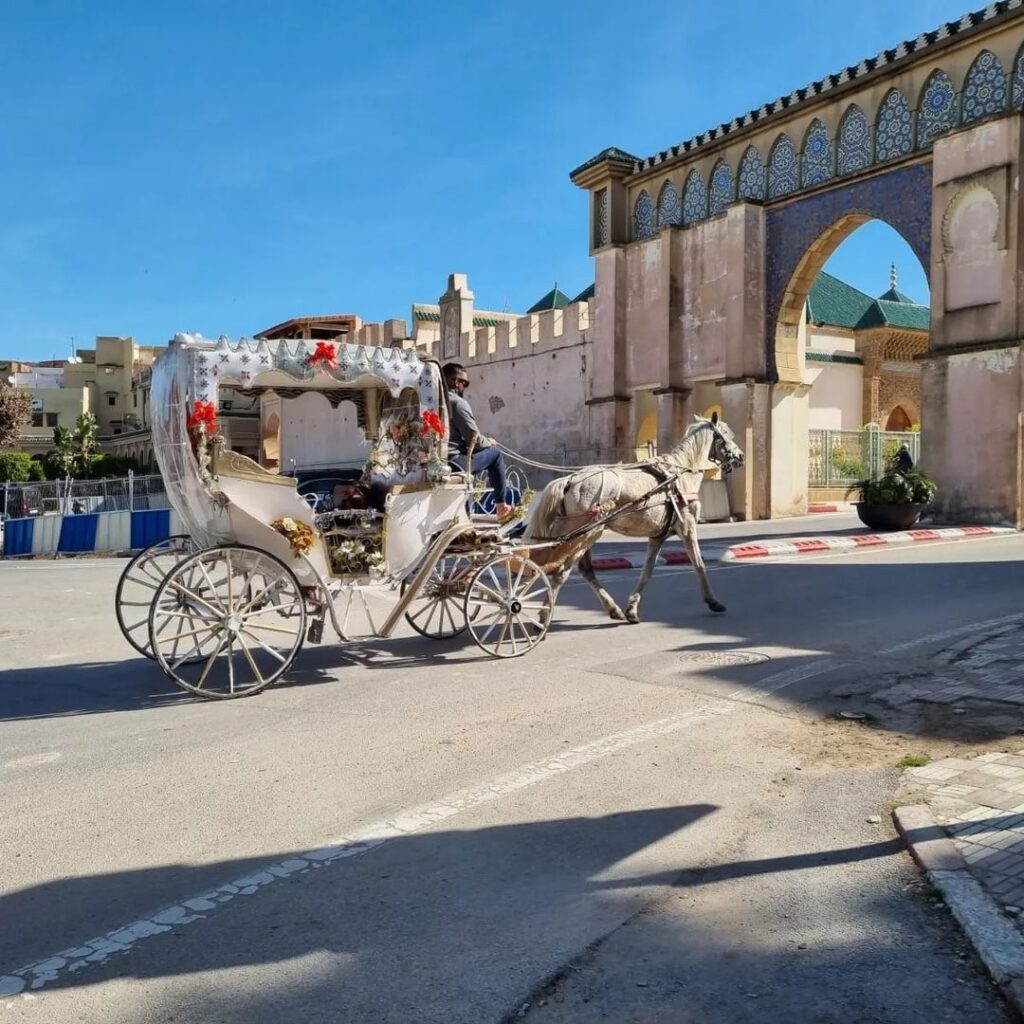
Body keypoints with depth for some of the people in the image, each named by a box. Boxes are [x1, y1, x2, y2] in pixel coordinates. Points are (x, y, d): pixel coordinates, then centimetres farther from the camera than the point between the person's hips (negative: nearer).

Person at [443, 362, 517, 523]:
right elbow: (475, 440, -11)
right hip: (453, 462, -8)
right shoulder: (458, 402, -11)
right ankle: (501, 507, 14)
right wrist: (489, 442, 11)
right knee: (495, 453, 8)